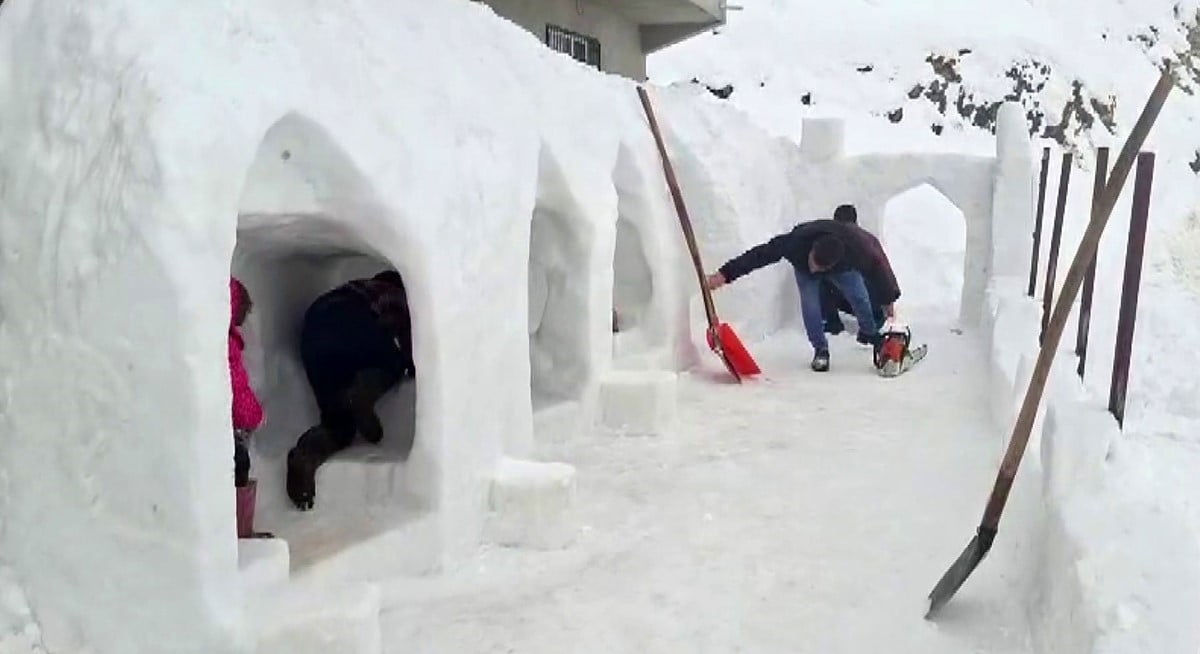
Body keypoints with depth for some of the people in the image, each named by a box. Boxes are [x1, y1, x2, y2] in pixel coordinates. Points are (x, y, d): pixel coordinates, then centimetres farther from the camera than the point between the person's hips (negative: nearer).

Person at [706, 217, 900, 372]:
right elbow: (760, 255, -44)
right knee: (810, 306, -20)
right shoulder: (796, 242, -47)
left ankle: (870, 333, 35)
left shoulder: (857, 250, -44)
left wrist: (888, 300, -8)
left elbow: (877, 267, -24)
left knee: (860, 298, 3)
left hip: (843, 267, 1)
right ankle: (820, 349, 0)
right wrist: (725, 274, -51)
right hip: (802, 265, -1)